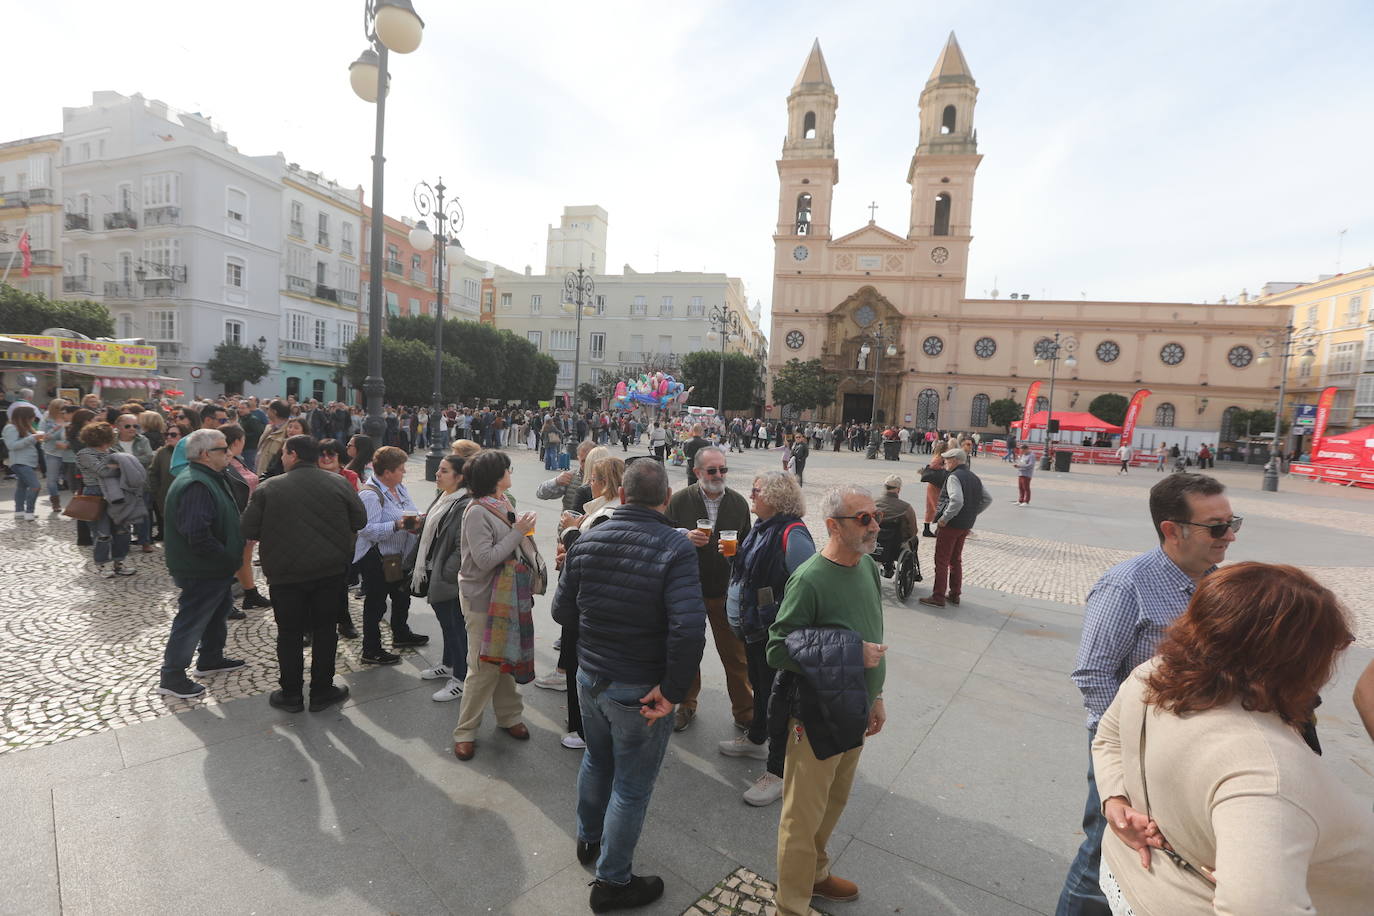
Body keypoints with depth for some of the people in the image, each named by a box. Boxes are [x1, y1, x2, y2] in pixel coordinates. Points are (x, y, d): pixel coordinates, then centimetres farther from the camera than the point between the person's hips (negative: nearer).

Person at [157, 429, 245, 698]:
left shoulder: (208, 478, 9)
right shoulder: (195, 485, -26)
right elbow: (197, 534, -32)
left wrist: (230, 557, 13)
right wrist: (227, 558, -22)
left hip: (215, 567, 11)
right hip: (201, 572, -11)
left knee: (220, 609, 24)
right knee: (191, 621, 2)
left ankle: (211, 659, 39)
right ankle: (171, 677, 16)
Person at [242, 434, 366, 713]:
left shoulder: (268, 487, -7)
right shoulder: (339, 483, -5)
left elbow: (249, 530, -4)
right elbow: (359, 521, 1)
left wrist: (274, 539, 15)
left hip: (284, 573, -1)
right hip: (331, 572, 1)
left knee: (289, 634, 12)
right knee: (325, 631, 12)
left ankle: (291, 695, 23)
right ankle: (321, 692, 20)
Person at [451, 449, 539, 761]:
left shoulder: (505, 503, 5)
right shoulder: (477, 513, -19)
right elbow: (485, 559, -24)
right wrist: (518, 532, -23)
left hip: (508, 595, 7)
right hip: (483, 600, -7)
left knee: (504, 659, 18)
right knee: (484, 667, 2)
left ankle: (509, 716, 33)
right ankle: (465, 732, 18)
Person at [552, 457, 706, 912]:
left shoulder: (586, 540, -6)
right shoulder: (674, 548, -22)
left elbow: (562, 611, 2)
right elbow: (688, 631, -31)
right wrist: (671, 692, -19)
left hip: (589, 677, 6)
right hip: (639, 690, -5)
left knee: (596, 761, 30)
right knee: (631, 788, 15)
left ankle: (589, 838, 53)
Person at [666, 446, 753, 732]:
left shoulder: (738, 502, 1)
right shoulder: (679, 500, -6)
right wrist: (686, 537, -22)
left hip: (726, 591, 1)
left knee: (736, 655, 7)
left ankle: (744, 712, 26)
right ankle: (686, 706, 37)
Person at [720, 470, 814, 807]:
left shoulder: (792, 535, -24)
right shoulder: (761, 527, 6)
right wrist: (735, 553, 5)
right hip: (754, 627, 9)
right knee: (759, 685, 27)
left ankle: (778, 772, 20)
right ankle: (756, 739, 49)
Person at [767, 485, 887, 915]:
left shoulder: (867, 565, 0)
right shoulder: (809, 579, -25)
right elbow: (778, 649, -22)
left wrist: (875, 695, 17)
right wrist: (850, 655, -24)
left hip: (853, 713, 8)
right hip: (816, 717, -8)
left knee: (834, 803, 25)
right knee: (804, 816, 8)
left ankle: (815, 874, 48)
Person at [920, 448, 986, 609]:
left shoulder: (954, 477, -16)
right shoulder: (975, 478, 12)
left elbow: (957, 501, -30)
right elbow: (987, 500, 16)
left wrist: (944, 518, -21)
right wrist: (971, 514, 14)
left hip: (950, 524, -9)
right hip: (966, 526, 9)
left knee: (941, 561, 0)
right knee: (956, 560, 19)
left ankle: (938, 597, 4)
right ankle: (955, 594, 26)